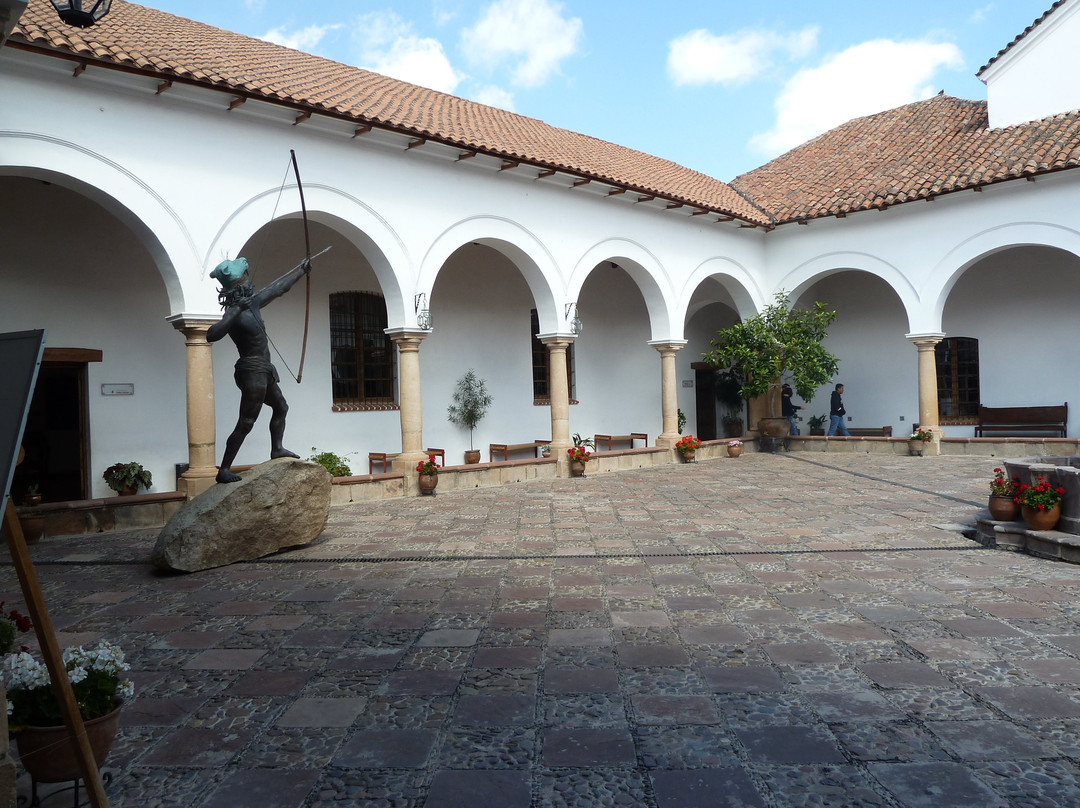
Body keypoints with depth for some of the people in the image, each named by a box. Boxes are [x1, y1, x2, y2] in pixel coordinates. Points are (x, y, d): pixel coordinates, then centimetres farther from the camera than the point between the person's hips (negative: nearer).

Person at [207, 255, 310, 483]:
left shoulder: (251, 303, 7)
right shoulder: (234, 313, -18)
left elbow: (277, 288, 20)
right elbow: (212, 335, -32)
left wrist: (301, 270, 28)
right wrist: (235, 312, -34)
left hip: (263, 371, 10)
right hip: (252, 372, -10)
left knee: (280, 407, 26)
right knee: (246, 423, -9)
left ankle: (277, 448, 40)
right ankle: (224, 471, -6)